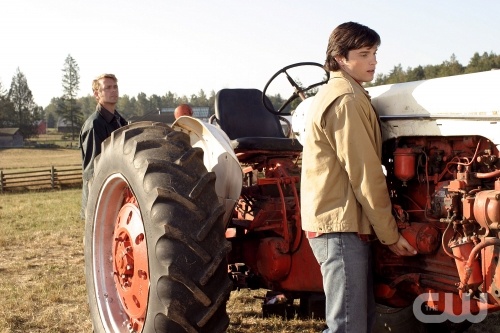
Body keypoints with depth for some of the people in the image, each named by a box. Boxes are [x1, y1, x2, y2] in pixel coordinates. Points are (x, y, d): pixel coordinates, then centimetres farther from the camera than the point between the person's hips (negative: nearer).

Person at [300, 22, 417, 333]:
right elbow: (365, 174, -17)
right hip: (341, 224, -11)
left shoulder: (336, 95, 20)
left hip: (344, 222, 11)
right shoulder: (348, 100, -13)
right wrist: (391, 233, -10)